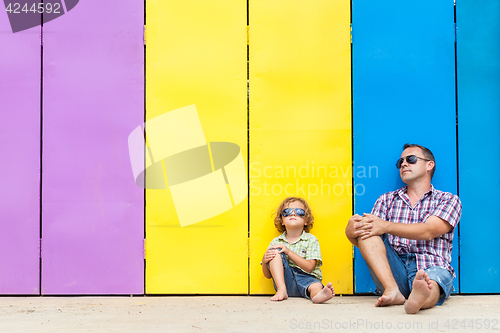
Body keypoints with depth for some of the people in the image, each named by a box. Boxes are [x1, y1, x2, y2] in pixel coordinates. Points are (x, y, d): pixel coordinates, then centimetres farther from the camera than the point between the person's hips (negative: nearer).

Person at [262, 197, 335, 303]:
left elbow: (309, 267, -9)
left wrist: (288, 251, -16)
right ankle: (281, 290, -30)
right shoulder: (276, 242, 10)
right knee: (275, 251, -16)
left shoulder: (311, 240, 5)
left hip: (305, 278, -2)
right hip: (283, 279, 2)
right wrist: (264, 260, -12)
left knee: (315, 285, -34)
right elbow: (268, 275, 11)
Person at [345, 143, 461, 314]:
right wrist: (352, 230, -15)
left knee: (436, 276, -37)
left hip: (429, 269, -2)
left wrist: (386, 226, -18)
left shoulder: (449, 200, 14)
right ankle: (392, 290, -35)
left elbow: (428, 231, -7)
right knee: (361, 225, -18)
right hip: (392, 272, 3)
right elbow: (363, 241, 10)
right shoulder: (386, 200, 22)